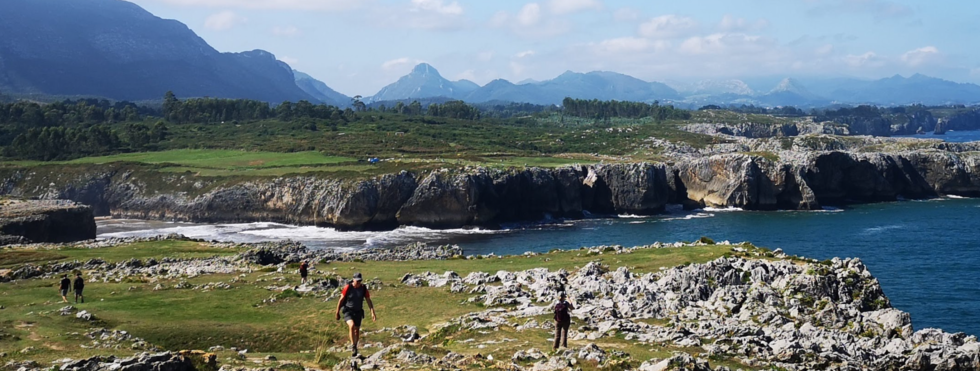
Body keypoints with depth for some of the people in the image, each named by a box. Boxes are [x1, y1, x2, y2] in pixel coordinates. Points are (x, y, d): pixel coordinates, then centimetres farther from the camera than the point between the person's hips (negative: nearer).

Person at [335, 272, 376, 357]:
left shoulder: (363, 288, -7)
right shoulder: (348, 287, -15)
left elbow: (368, 300, -4)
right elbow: (341, 300, -6)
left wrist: (372, 312, -15)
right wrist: (337, 313, -2)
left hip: (358, 312, 3)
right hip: (348, 311, -3)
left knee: (357, 331, 13)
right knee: (352, 325, -29)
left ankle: (355, 347, 34)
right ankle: (353, 345, -20)